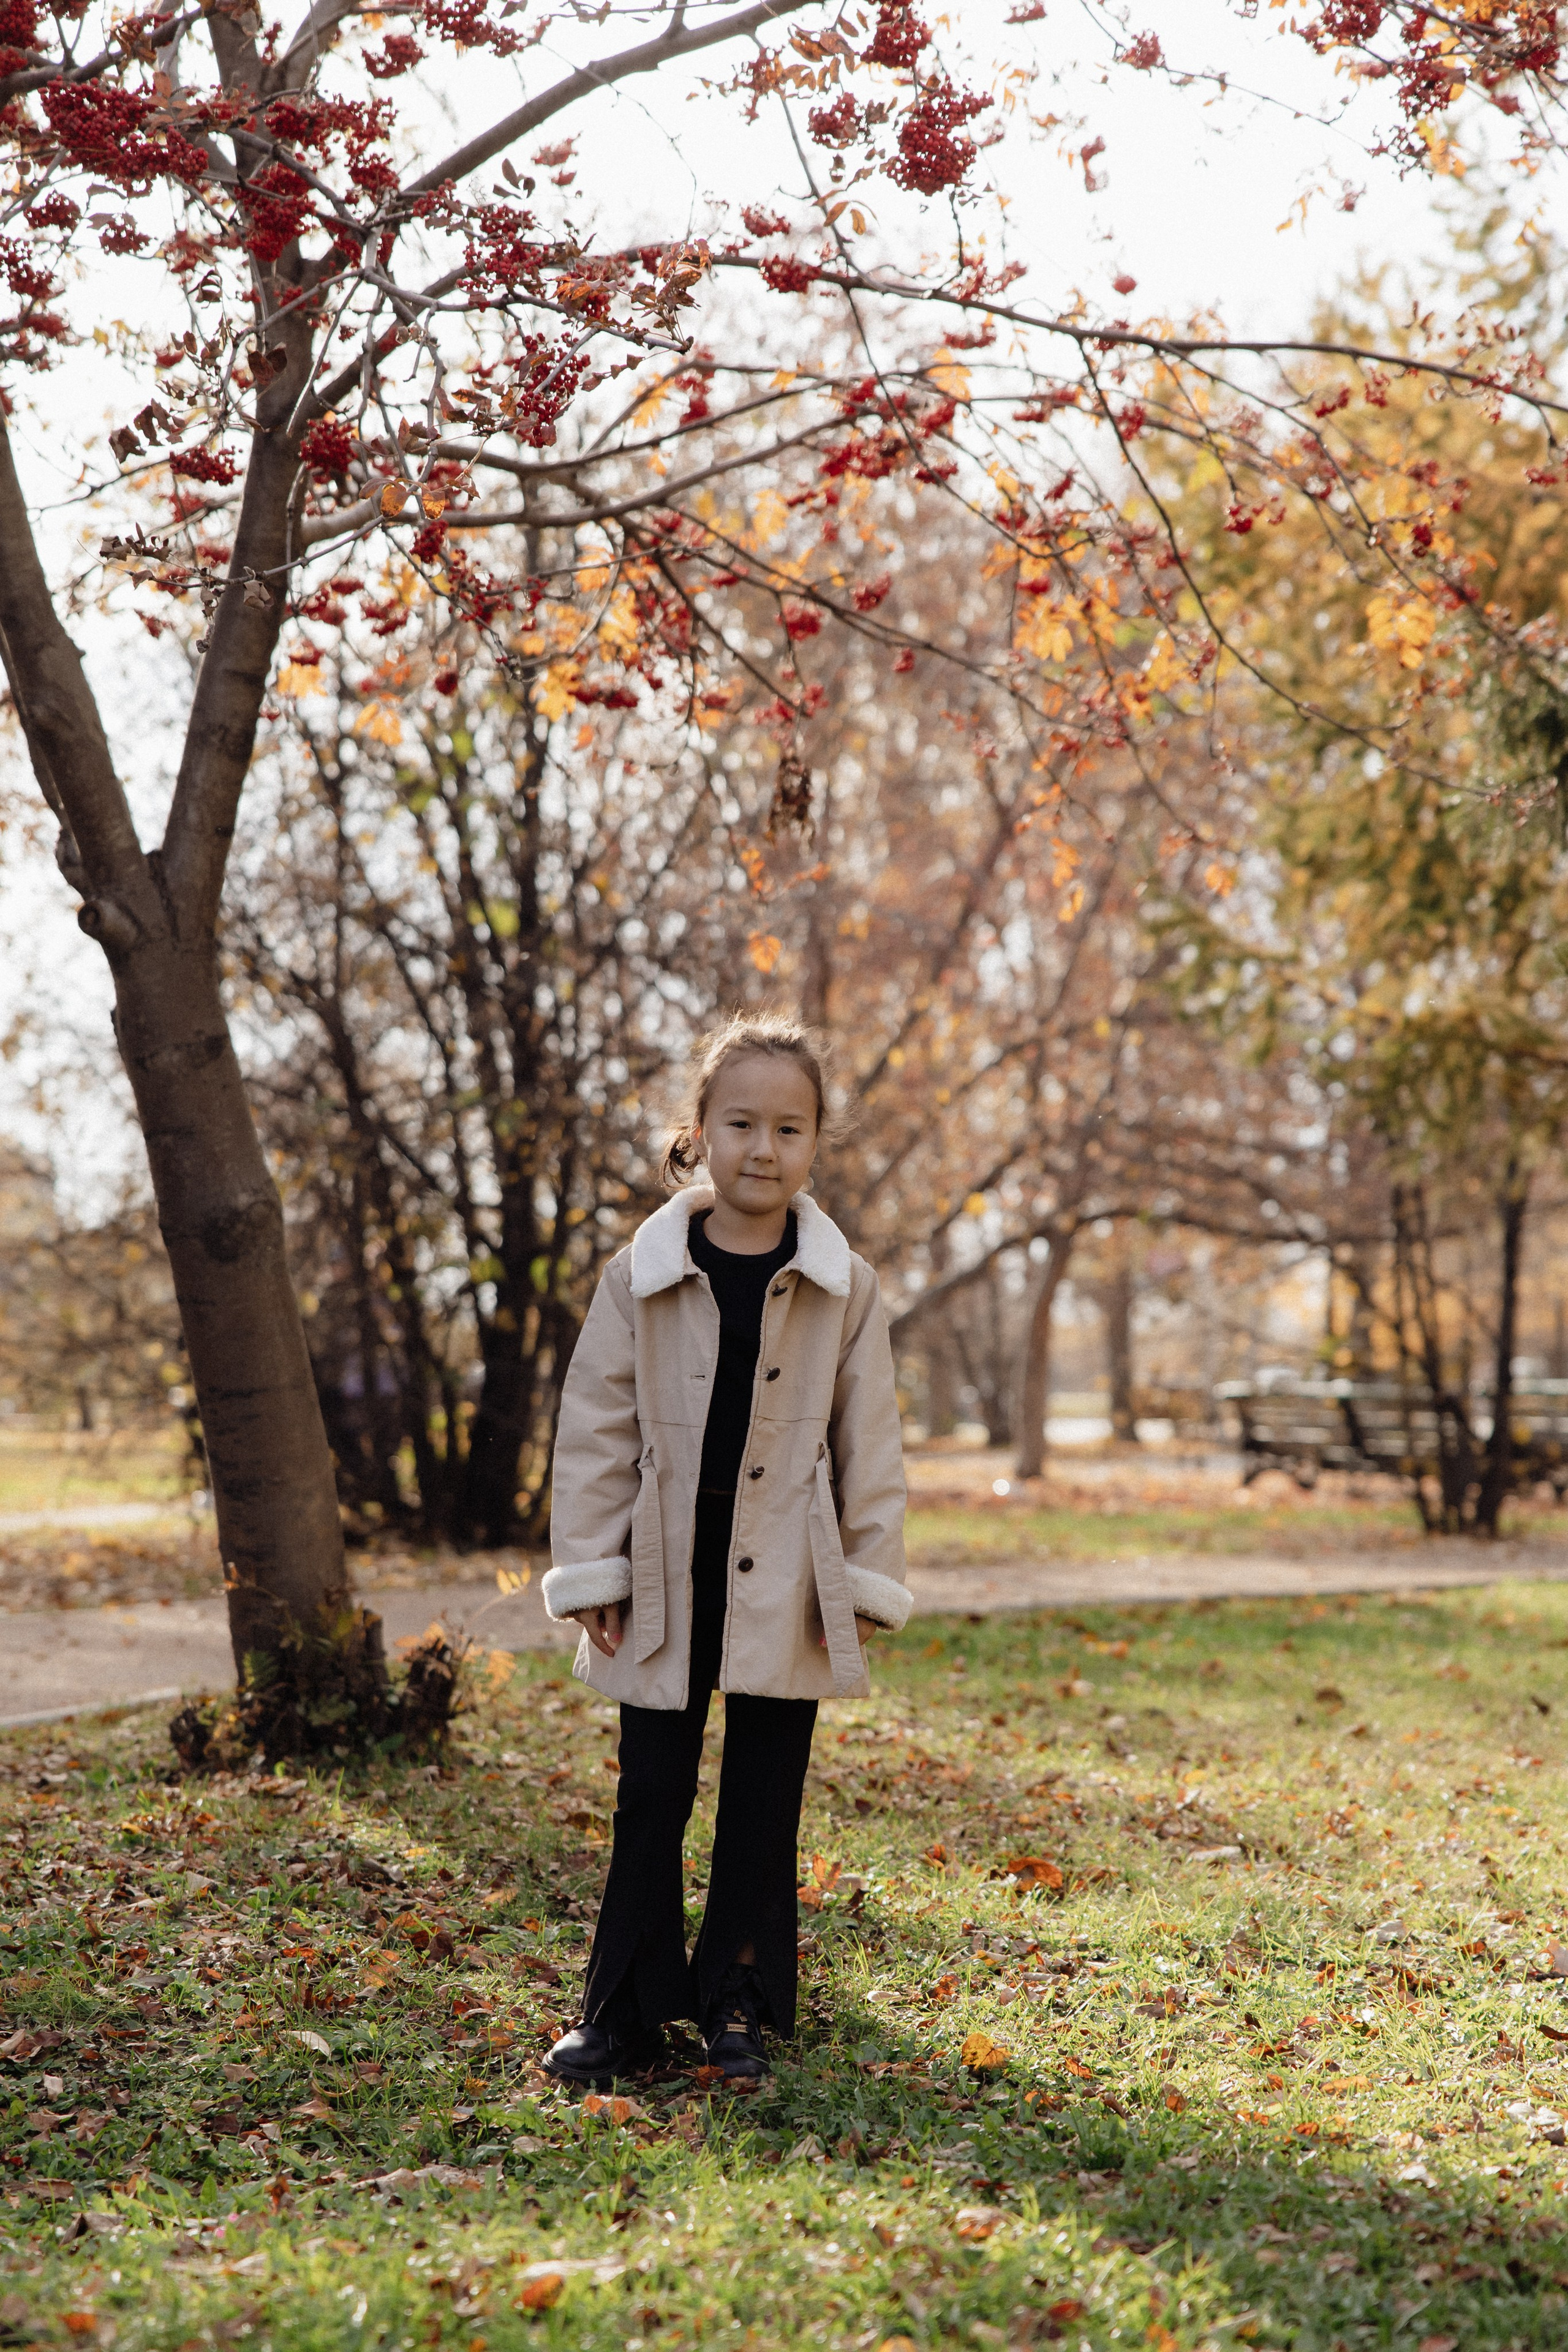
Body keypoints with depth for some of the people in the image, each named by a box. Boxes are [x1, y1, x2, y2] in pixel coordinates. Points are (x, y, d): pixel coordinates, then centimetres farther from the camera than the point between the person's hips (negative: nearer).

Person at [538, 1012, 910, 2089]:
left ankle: (740, 1999, 23)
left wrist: (870, 1583, 1)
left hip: (787, 1590, 0)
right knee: (651, 1797, 6)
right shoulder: (642, 1276, -1)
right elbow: (596, 1431, 1)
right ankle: (626, 2012, 16)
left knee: (765, 1800, 9)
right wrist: (594, 1572, -2)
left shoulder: (844, 1289, 0)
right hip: (668, 1581, 0)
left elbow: (869, 1445, 4)